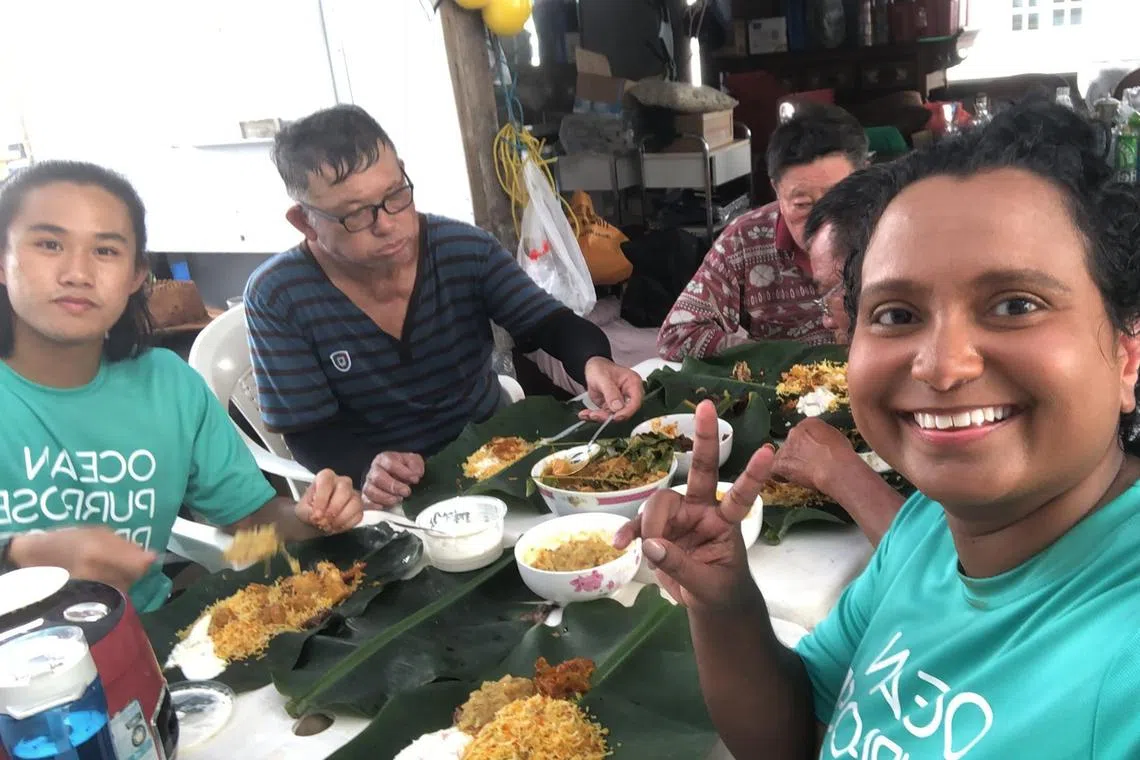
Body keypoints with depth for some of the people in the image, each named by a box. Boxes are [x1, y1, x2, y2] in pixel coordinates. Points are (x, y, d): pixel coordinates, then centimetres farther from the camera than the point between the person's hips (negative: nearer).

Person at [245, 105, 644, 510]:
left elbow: (551, 323, -4)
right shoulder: (277, 298, -13)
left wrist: (593, 362, -27)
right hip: (391, 499, -1)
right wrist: (367, 469, -30)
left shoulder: (466, 250, -9)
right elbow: (309, 431, -9)